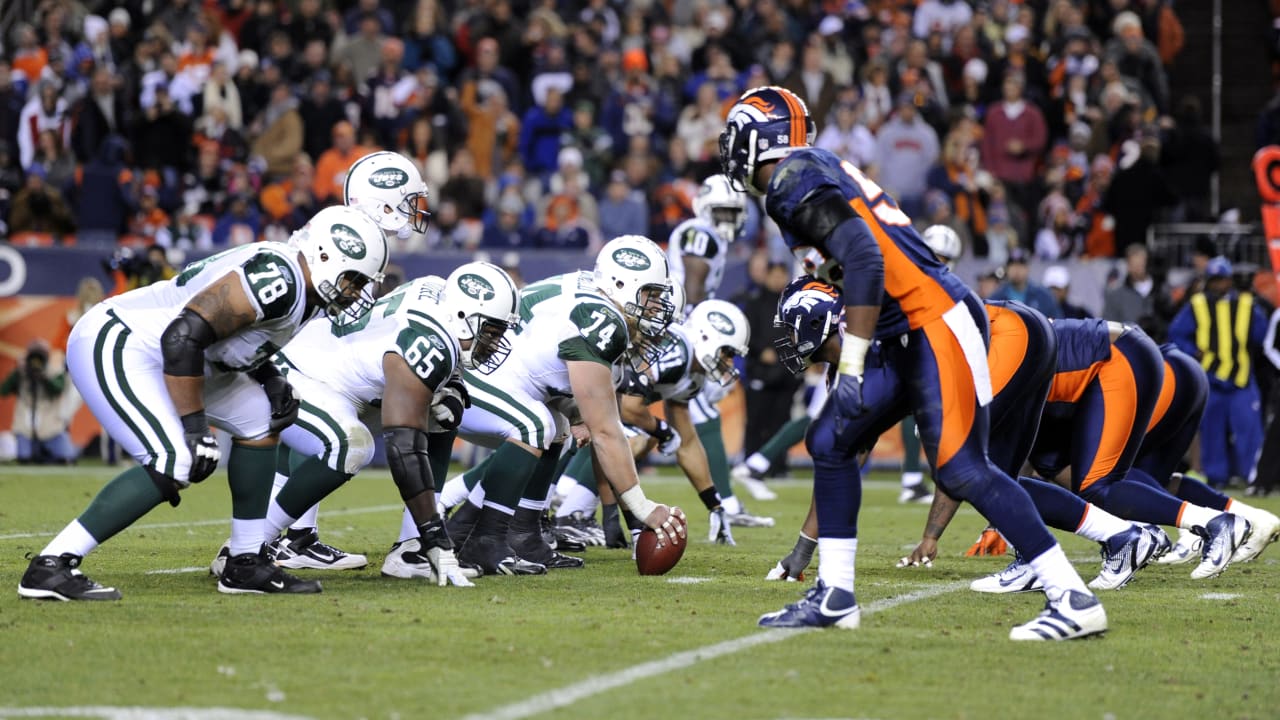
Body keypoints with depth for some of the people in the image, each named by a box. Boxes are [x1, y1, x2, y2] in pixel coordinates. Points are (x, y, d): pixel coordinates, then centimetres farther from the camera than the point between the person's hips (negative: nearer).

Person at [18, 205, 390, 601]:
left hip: (157, 354, 11)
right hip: (113, 347, -11)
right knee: (173, 465, -22)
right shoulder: (278, 279, -23)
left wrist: (272, 382, 4)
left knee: (259, 420, 12)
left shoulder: (299, 287, 9)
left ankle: (246, 564, 16)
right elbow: (184, 336, -28)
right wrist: (195, 427, -23)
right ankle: (50, 567, -19)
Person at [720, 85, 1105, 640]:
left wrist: (851, 366, -22)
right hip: (906, 338, 10)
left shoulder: (794, 182, -11)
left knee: (962, 470, -12)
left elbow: (864, 259, -23)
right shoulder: (819, 173, 18)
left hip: (936, 324, -10)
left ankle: (1074, 601, -12)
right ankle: (834, 597, 15)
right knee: (830, 444, 11)